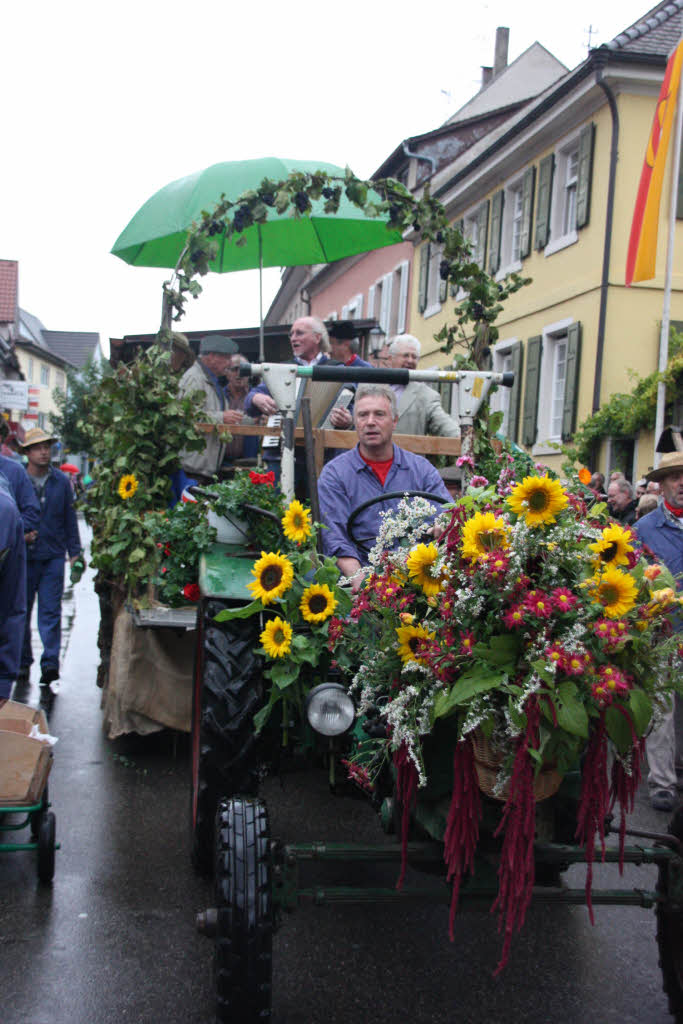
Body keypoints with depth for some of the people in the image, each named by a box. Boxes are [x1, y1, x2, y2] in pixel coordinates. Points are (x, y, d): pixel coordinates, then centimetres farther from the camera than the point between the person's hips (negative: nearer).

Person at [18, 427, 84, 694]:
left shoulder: (61, 481, 6)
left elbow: (70, 518, 11)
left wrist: (74, 551, 8)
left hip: (53, 556, 0)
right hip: (23, 556, 0)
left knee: (50, 612, -4)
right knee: (21, 612, 8)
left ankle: (50, 662, -3)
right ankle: (22, 662, 20)